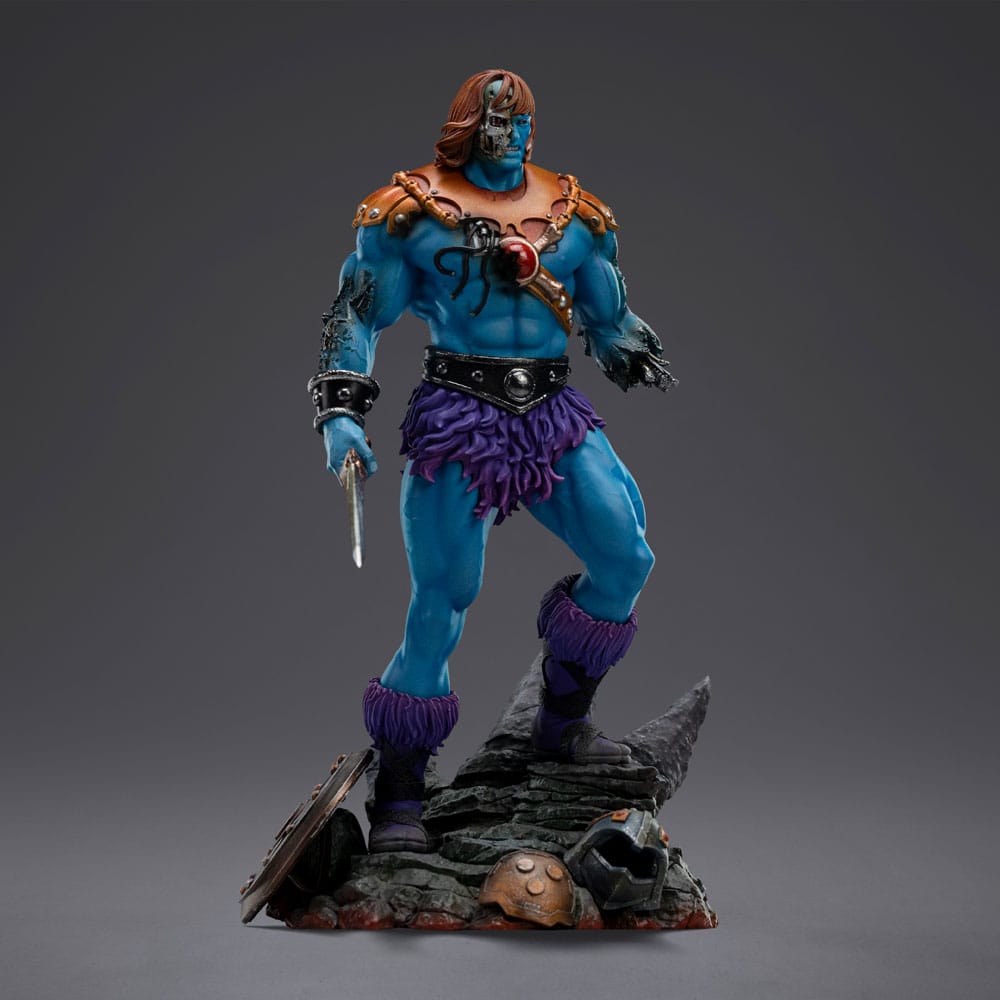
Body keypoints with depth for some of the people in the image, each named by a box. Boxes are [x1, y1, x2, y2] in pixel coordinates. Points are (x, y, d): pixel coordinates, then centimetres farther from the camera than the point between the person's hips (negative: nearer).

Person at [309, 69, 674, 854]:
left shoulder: (575, 214, 12)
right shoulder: (414, 210, 0)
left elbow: (608, 316, 19)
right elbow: (357, 313, 1)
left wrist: (638, 358, -3)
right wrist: (341, 411, -10)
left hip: (554, 414, 5)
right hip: (458, 420, -4)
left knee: (627, 560, -3)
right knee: (441, 604, -7)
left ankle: (563, 723, 19)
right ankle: (398, 795, 5)